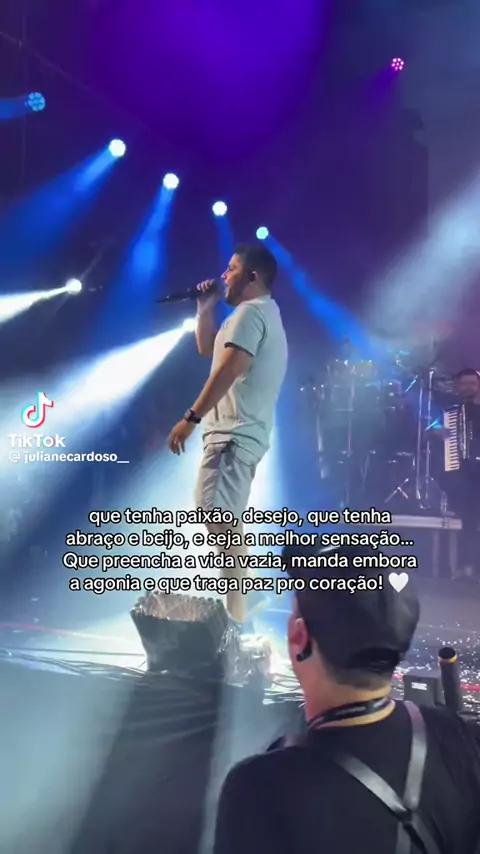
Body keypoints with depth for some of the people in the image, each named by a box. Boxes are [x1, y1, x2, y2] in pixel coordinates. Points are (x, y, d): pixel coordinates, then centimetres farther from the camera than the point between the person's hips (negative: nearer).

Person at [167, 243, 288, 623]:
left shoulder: (250, 312, -9)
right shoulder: (265, 314, 24)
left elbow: (227, 370, -22)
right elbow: (207, 348, 31)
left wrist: (190, 418, -23)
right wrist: (205, 306, 20)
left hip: (234, 434, -11)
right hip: (244, 434, 11)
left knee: (221, 520, -17)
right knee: (227, 521, 16)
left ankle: (236, 617, -18)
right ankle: (238, 611, 22)